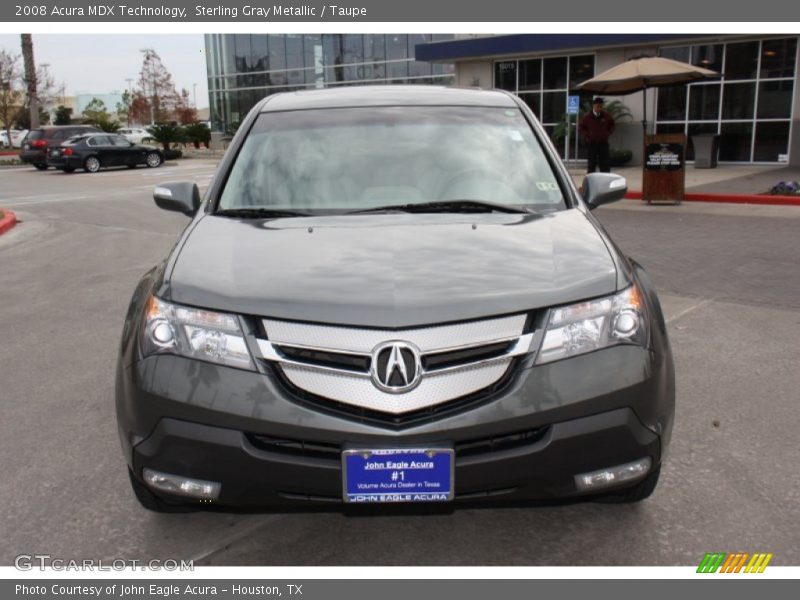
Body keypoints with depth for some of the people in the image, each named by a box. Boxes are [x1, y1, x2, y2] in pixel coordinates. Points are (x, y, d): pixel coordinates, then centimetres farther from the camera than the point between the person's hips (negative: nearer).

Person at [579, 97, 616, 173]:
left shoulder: (606, 115, 2)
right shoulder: (587, 116, -4)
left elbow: (612, 124, 19)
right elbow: (580, 127, 6)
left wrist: (609, 133, 7)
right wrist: (587, 135, -3)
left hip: (603, 142, 2)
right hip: (591, 143, -2)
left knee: (605, 164, 3)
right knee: (591, 164, 2)